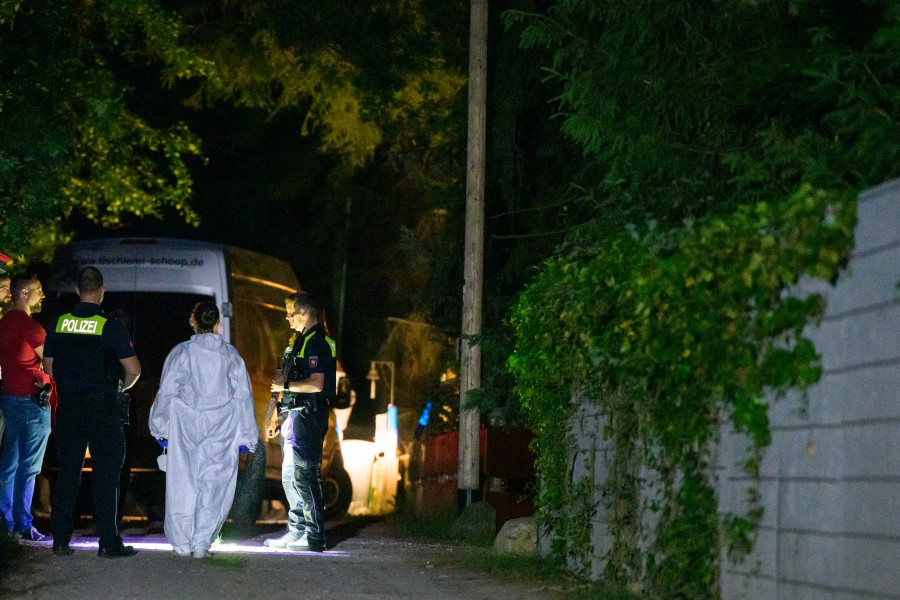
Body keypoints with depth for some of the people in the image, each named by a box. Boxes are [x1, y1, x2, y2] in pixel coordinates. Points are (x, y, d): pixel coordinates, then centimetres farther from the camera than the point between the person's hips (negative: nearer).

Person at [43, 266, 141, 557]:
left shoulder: (60, 323, 2)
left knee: (67, 473, 11)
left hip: (69, 406, 4)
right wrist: (122, 386, 8)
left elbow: (49, 365, 11)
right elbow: (133, 369, -11)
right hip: (102, 407, -4)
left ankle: (61, 539, 13)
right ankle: (108, 541, 1)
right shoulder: (110, 326, -11)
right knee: (106, 475, 1)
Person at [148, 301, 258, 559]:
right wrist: (245, 436, 11)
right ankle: (202, 542, -2)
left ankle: (182, 543, 10)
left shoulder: (181, 352, -3)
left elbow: (167, 392, -2)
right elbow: (243, 395, 5)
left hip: (185, 426, -1)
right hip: (221, 430, 1)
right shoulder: (230, 354, 4)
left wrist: (161, 428, 8)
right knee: (213, 484, 3)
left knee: (182, 482, 7)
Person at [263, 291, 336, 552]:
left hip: (307, 416, -11)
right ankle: (296, 532, 20)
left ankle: (314, 537, -9)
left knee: (303, 476, -11)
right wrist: (275, 416, 24)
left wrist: (285, 386, -12)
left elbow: (316, 384, -24)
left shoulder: (316, 343, -13)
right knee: (290, 477, 14)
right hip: (293, 417, 11)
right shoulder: (298, 341, 19)